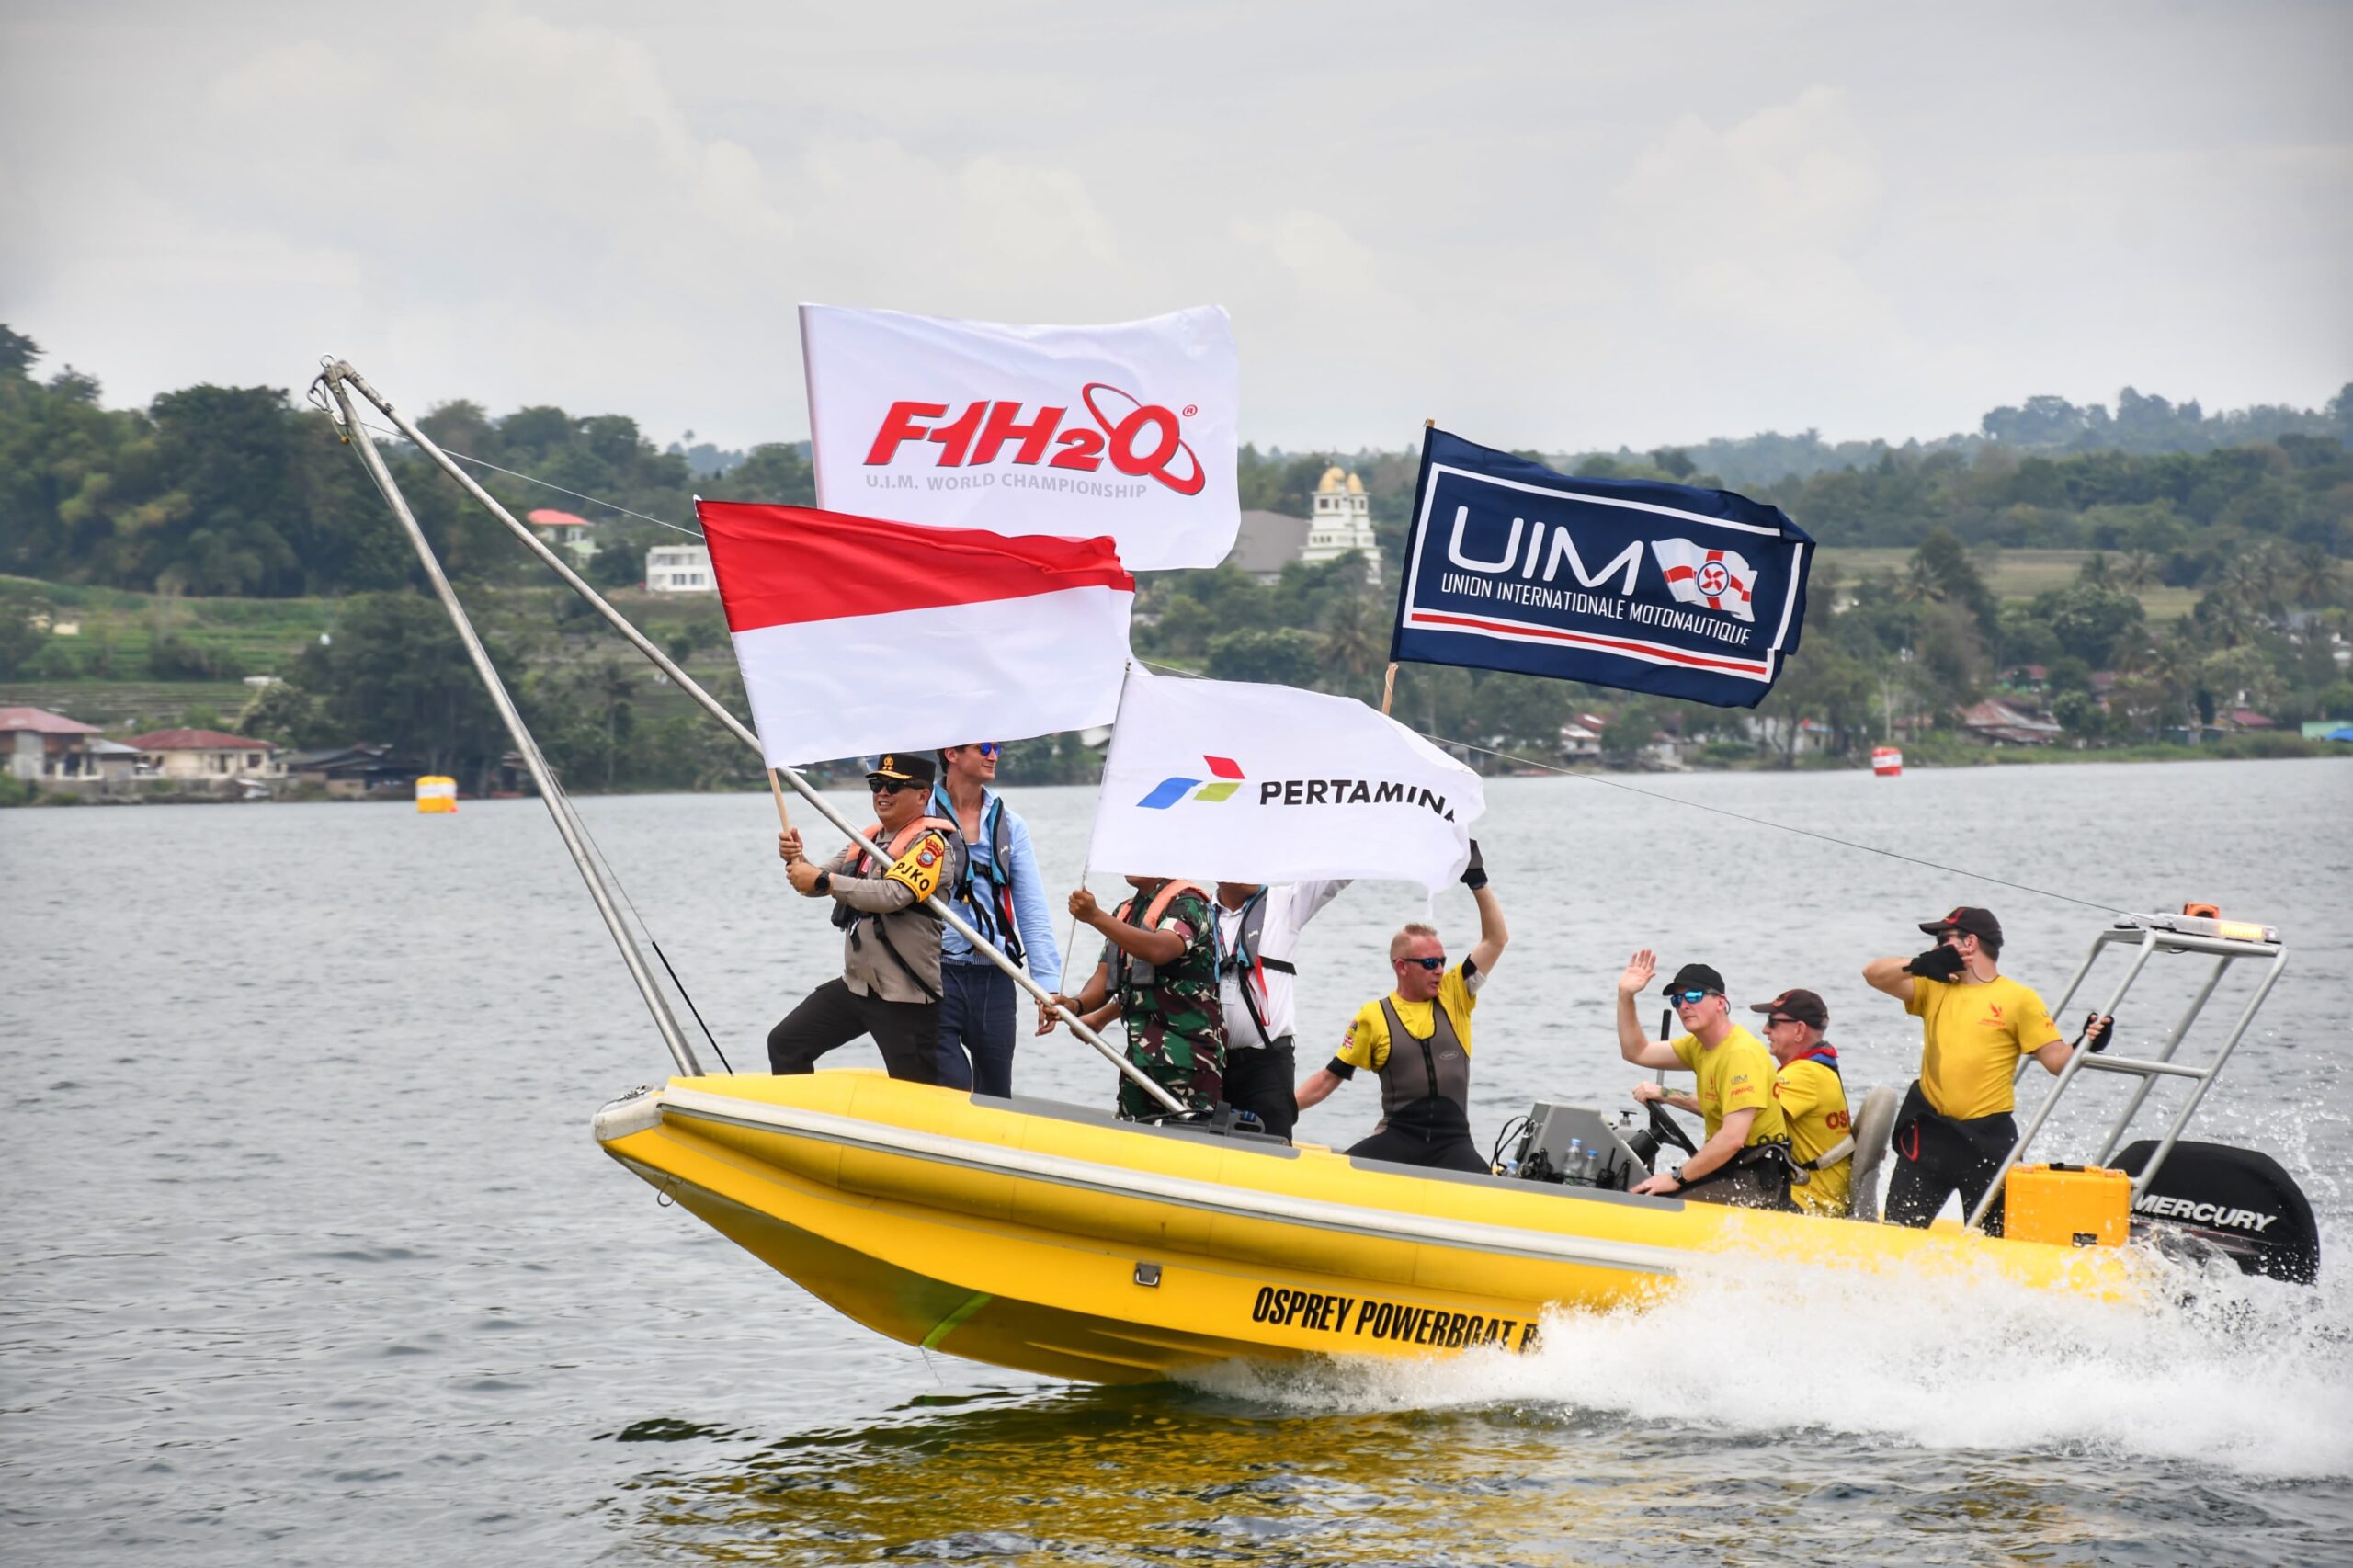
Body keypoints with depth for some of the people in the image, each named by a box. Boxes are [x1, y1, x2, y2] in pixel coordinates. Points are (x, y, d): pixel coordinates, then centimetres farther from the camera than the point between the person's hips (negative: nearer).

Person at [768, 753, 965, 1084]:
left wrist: (824, 880, -27)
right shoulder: (868, 840, 14)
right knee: (785, 1044, 8)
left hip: (907, 997, -9)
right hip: (856, 984, 9)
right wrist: (796, 859, -7)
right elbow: (816, 883, 16)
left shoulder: (932, 842, -13)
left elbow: (894, 894, -28)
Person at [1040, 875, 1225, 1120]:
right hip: (1139, 1054, 8)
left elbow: (1159, 950, -26)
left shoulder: (1187, 902, -6)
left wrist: (1096, 916, -31)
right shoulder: (1125, 911, 20)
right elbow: (1104, 978, 14)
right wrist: (1076, 1005, -9)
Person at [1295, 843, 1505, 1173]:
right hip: (1398, 1136, -1)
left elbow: (1496, 939, 9)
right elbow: (1330, 1077, 11)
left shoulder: (1454, 996, 10)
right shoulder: (1374, 1017, 7)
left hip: (1452, 1141, 1)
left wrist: (1477, 881, 0)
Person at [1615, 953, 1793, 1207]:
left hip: (1758, 1181, -10)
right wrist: (1625, 996, 10)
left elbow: (1733, 1138, -27)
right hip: (1728, 1169, 10)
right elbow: (1636, 1052, 23)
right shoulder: (1699, 1045, 12)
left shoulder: (1741, 1052, -19)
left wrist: (1677, 1178, -21)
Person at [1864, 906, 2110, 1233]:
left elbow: (2057, 1059, -6)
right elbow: (1873, 974, 6)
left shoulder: (2019, 999, -3)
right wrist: (1919, 964, -11)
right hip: (1928, 1132, 4)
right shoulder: (1935, 988, 10)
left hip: (1988, 1139, -4)